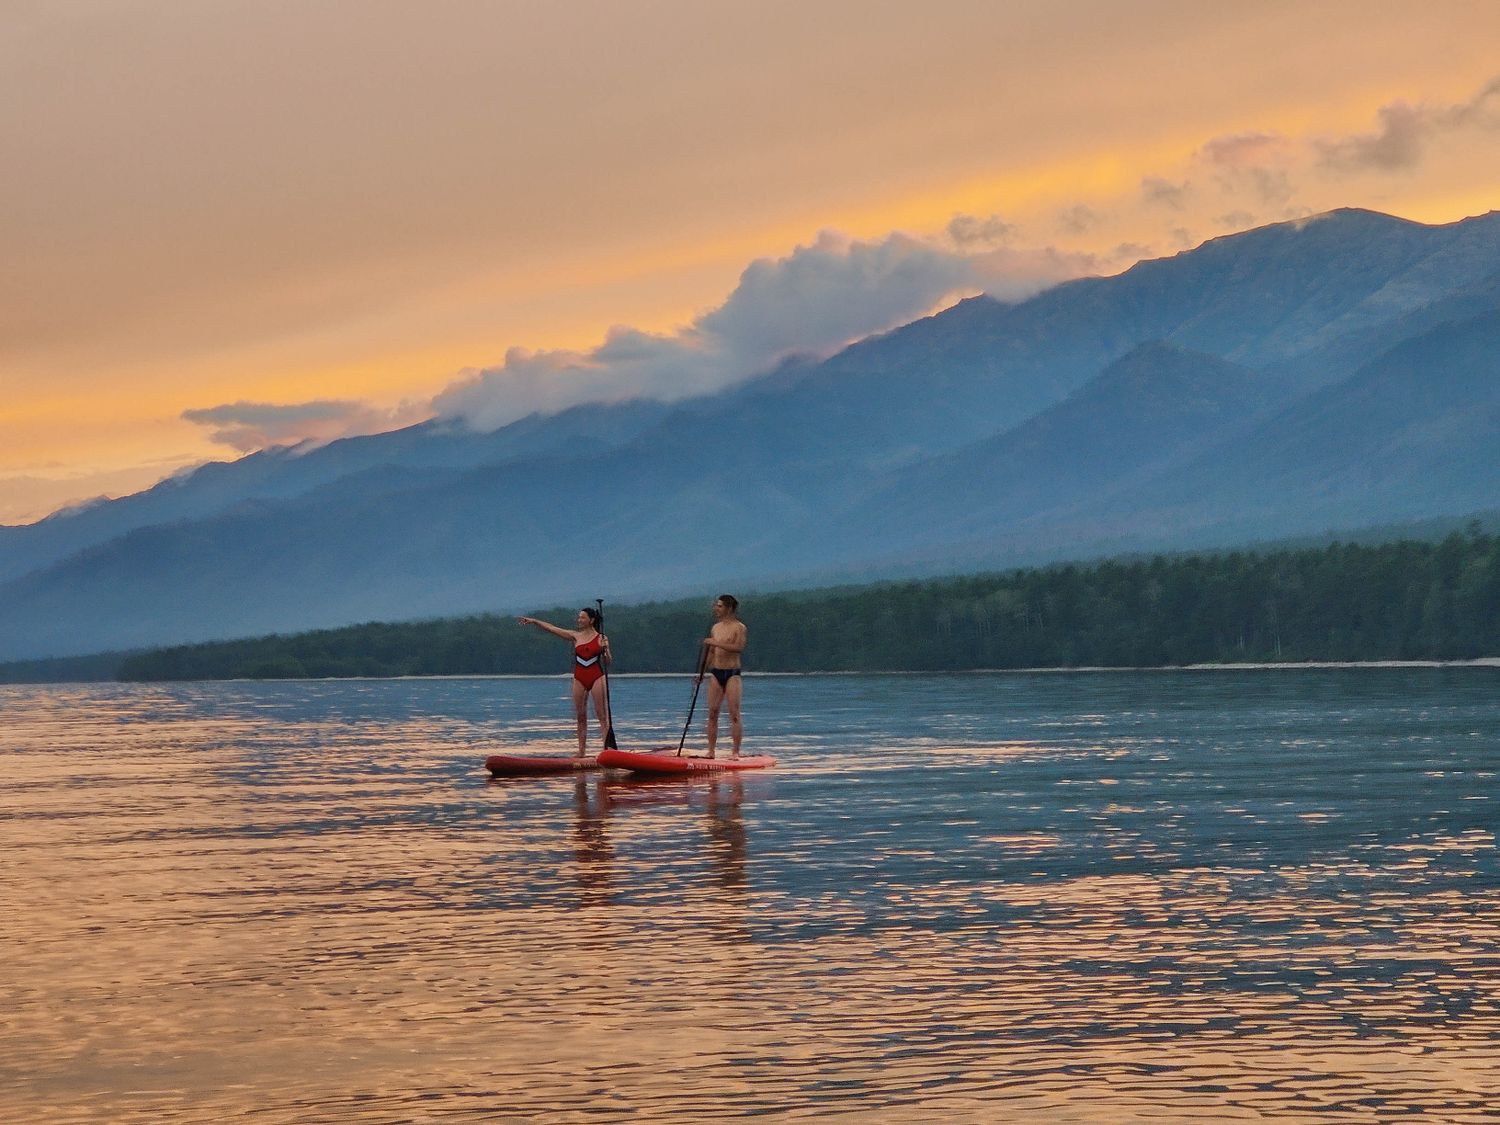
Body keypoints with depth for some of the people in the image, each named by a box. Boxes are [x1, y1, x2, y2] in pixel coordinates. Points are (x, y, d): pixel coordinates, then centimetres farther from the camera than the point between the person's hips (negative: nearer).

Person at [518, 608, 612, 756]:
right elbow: (551, 629, 8)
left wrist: (605, 649, -19)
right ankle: (581, 751, 9)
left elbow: (607, 661, 1)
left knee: (602, 716, -7)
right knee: (581, 717, 5)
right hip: (579, 678, 4)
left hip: (596, 678, -4)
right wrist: (533, 621, 5)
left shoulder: (601, 638, 1)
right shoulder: (575, 636, 9)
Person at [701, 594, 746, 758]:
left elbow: (739, 647, -21)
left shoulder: (739, 627, -5)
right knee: (712, 714, 2)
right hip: (716, 673, 6)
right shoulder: (715, 628, 14)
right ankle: (711, 751, 5)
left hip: (732, 674, -6)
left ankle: (735, 751, -6)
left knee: (734, 714, -8)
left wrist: (716, 643, -23)